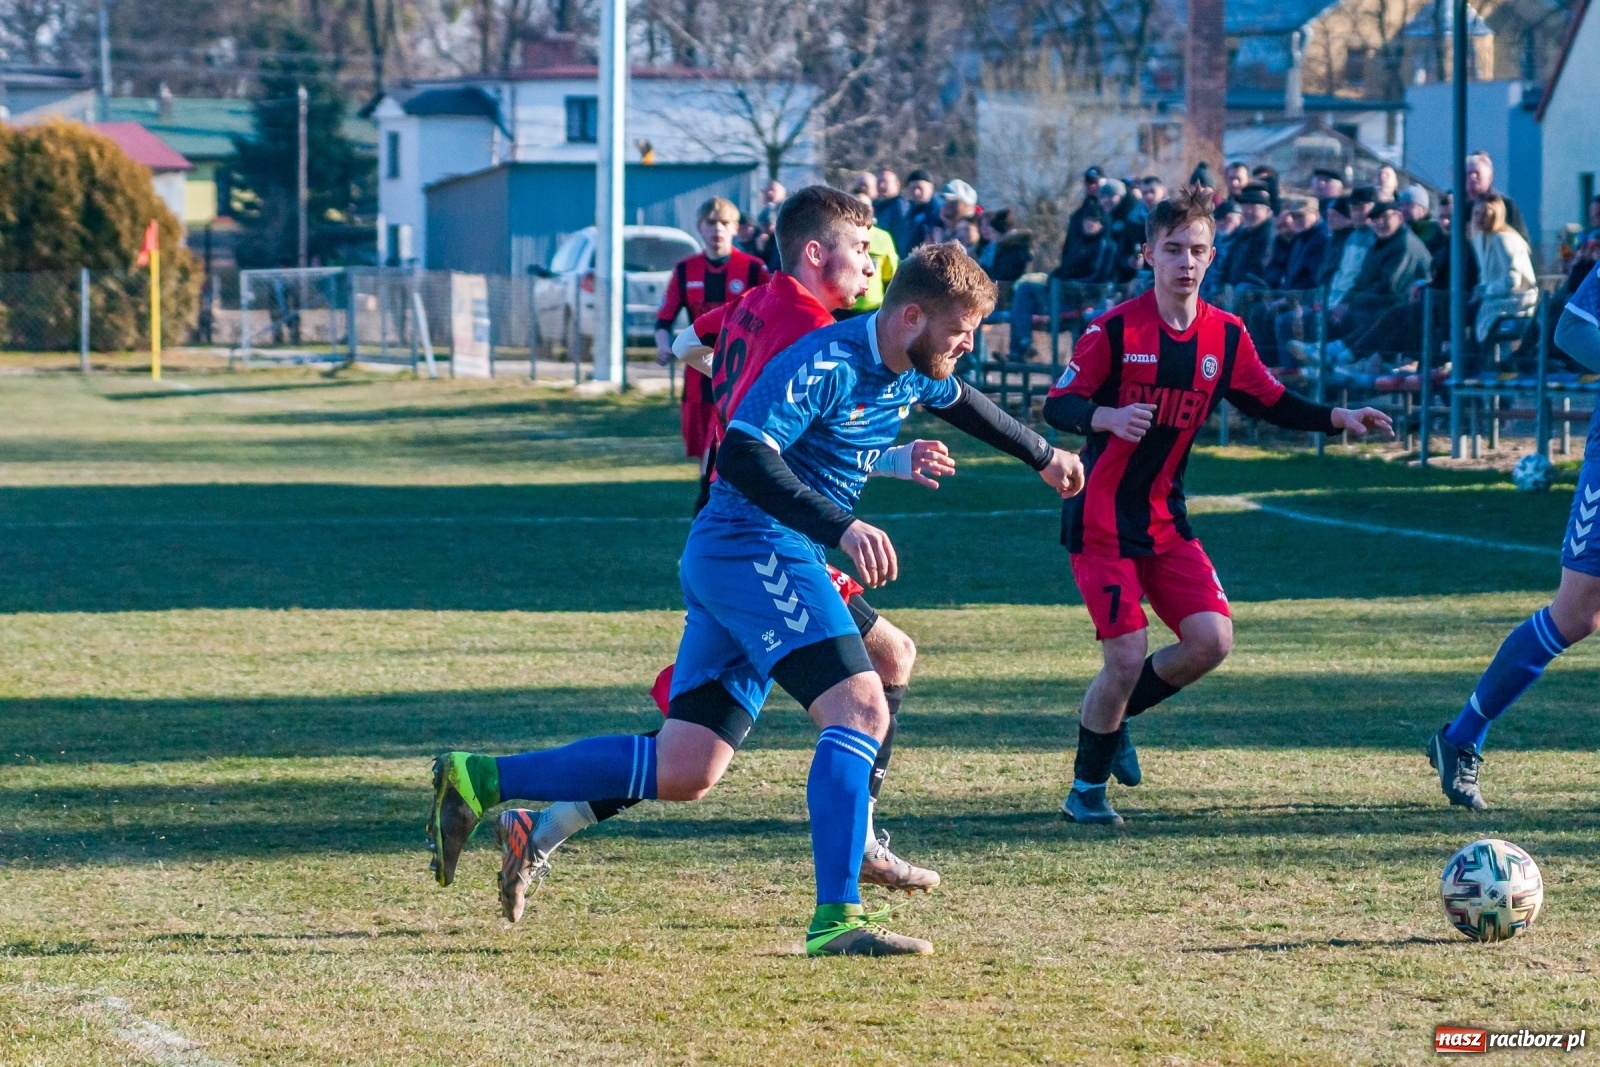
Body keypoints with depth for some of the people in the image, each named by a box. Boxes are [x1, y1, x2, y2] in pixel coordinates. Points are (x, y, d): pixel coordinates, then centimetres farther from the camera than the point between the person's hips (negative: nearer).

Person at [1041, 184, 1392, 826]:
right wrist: (1107, 418, -33)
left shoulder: (1225, 335, 2)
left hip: (1165, 519, 5)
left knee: (1212, 640, -9)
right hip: (1101, 520, -5)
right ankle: (1086, 790, 9)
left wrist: (1336, 419, -3)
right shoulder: (1117, 329, -13)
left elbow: (1270, 402, 12)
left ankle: (1115, 716, 19)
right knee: (1128, 657, -12)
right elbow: (1058, 405, -13)